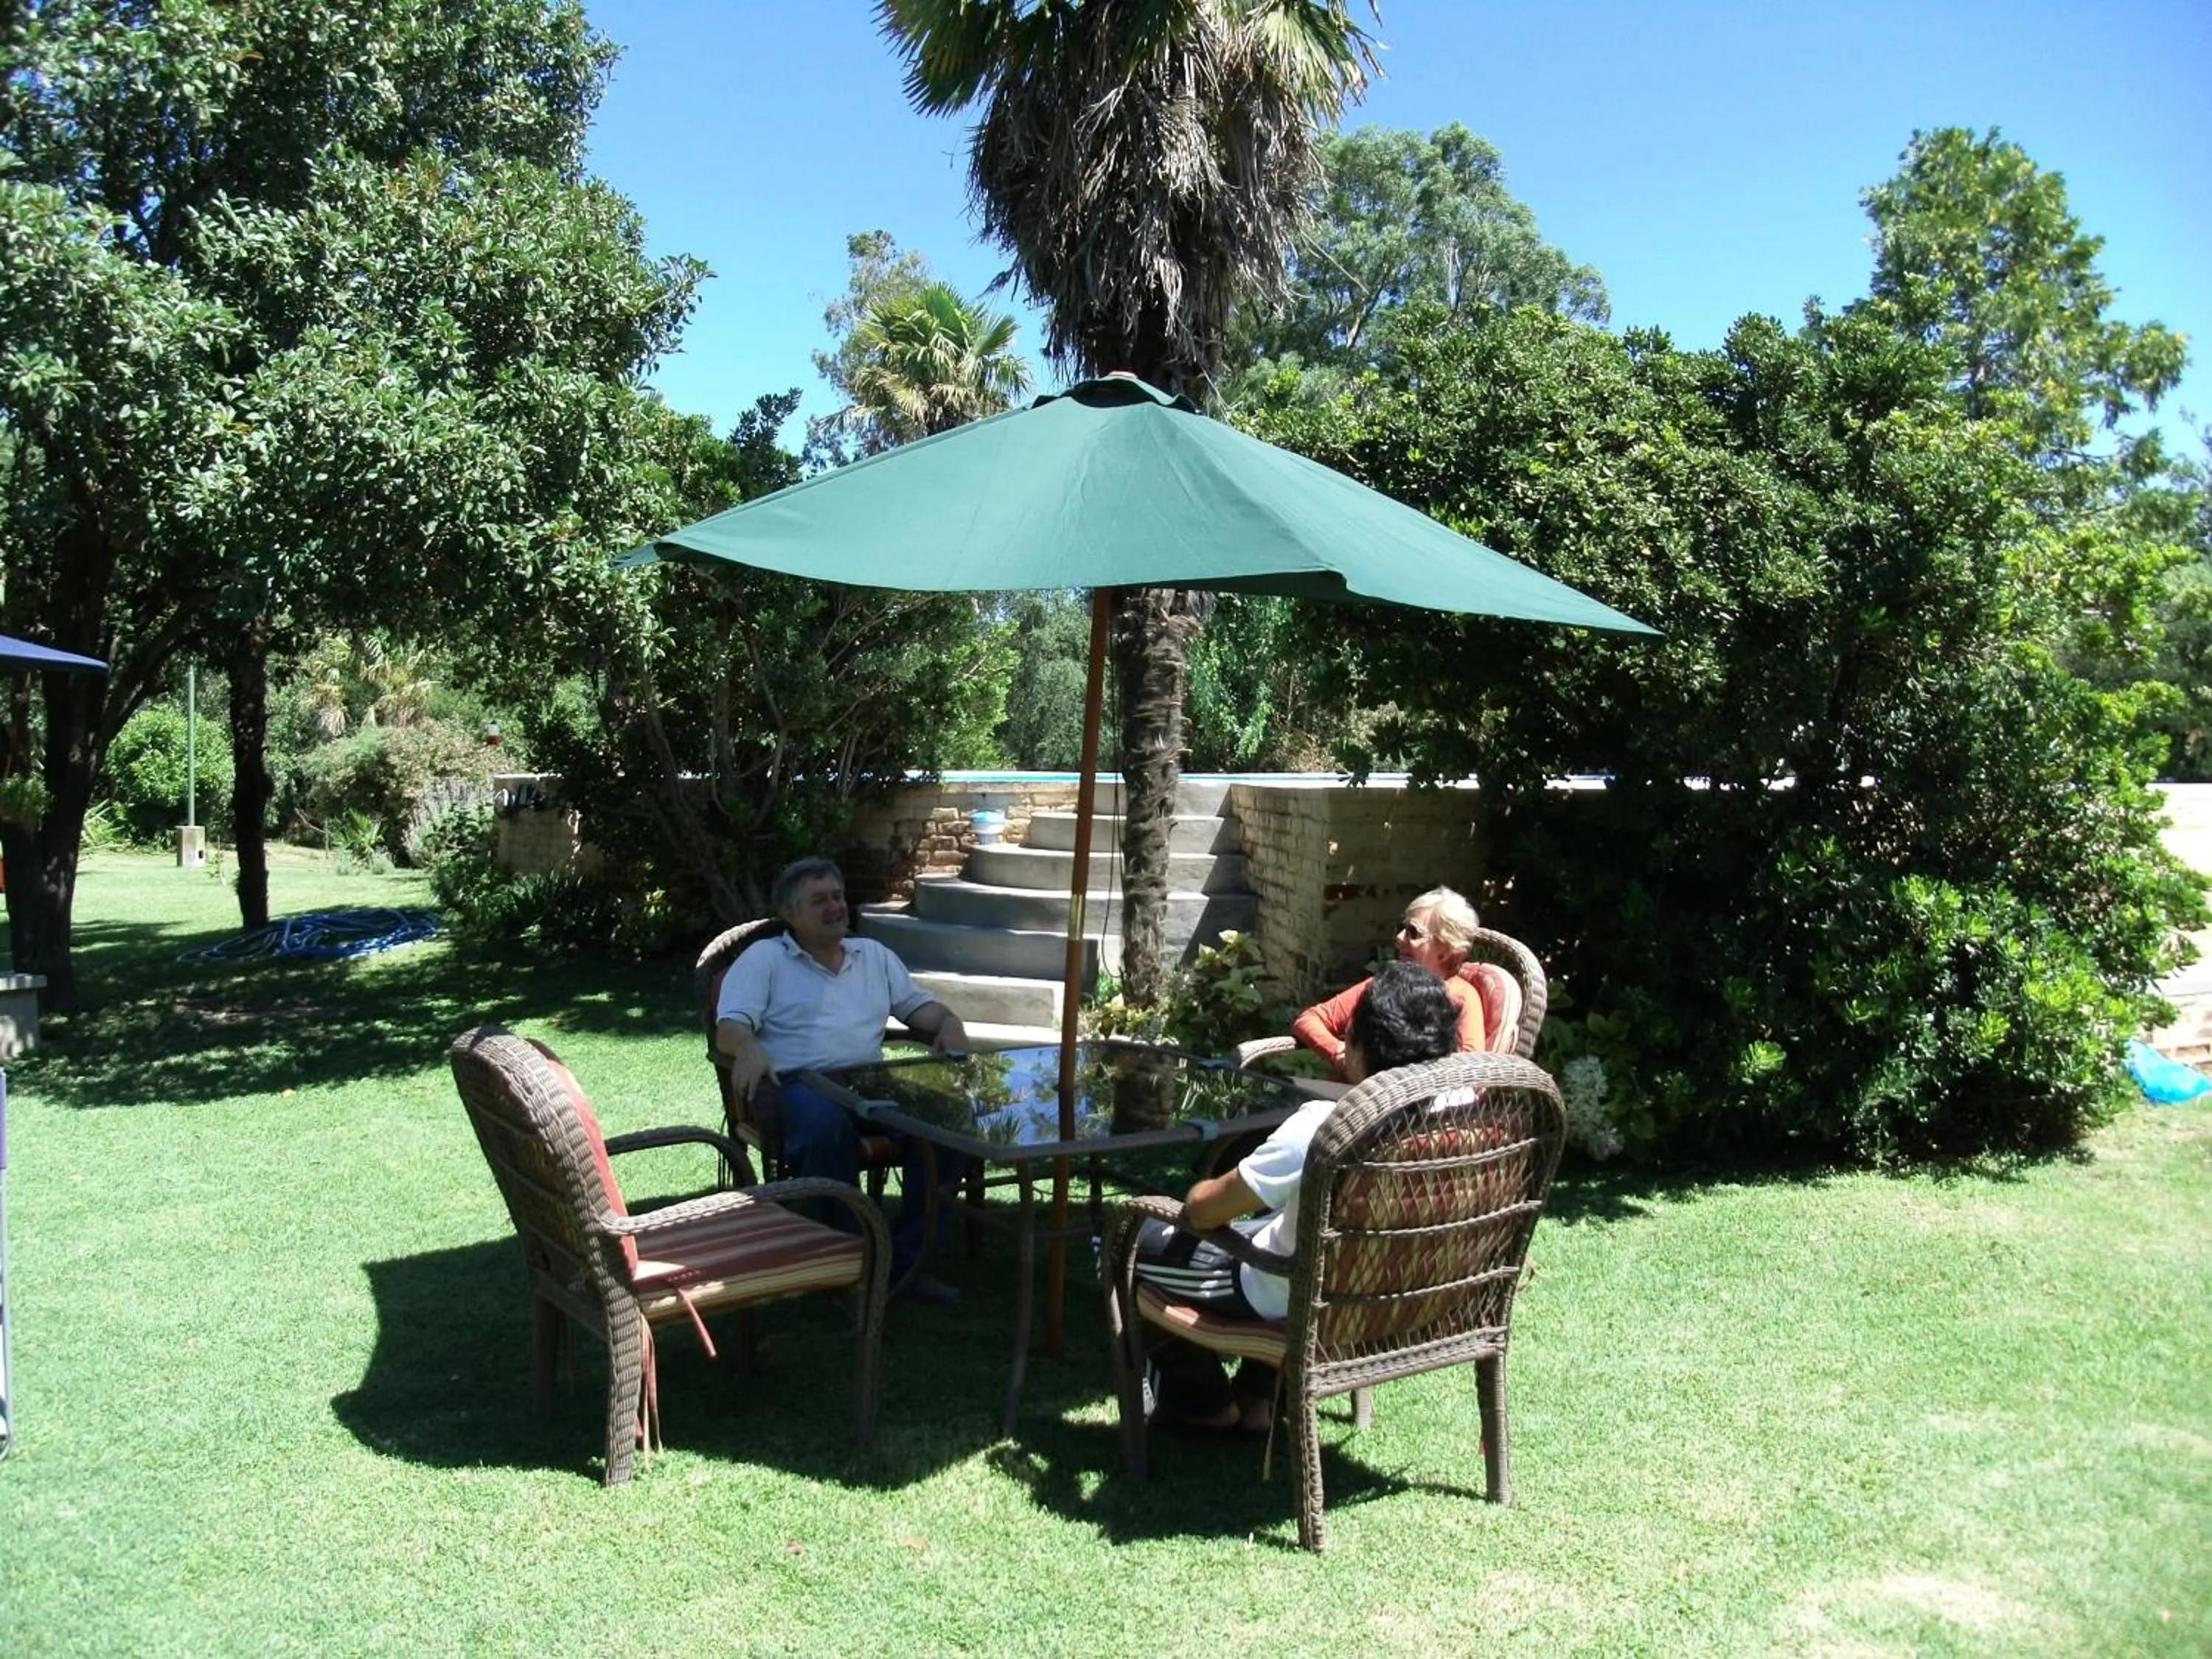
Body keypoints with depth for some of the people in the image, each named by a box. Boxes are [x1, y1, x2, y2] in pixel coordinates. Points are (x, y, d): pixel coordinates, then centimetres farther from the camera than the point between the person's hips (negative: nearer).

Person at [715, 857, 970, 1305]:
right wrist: (749, 1048, -27)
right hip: (795, 1083, -4)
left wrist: (949, 1024, -1)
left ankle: (906, 1257, -13)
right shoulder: (764, 958, 11)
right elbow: (730, 1026, -2)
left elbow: (920, 1004, 24)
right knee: (827, 1124, -41)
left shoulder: (874, 955, 26)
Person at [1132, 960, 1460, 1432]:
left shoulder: (1320, 1126, -33)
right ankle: (1258, 1396, 32)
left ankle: (1206, 1401, 25)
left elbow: (1202, 1210, -22)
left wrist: (1197, 1199, 1)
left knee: (1129, 1236, 11)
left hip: (1291, 1303, -6)